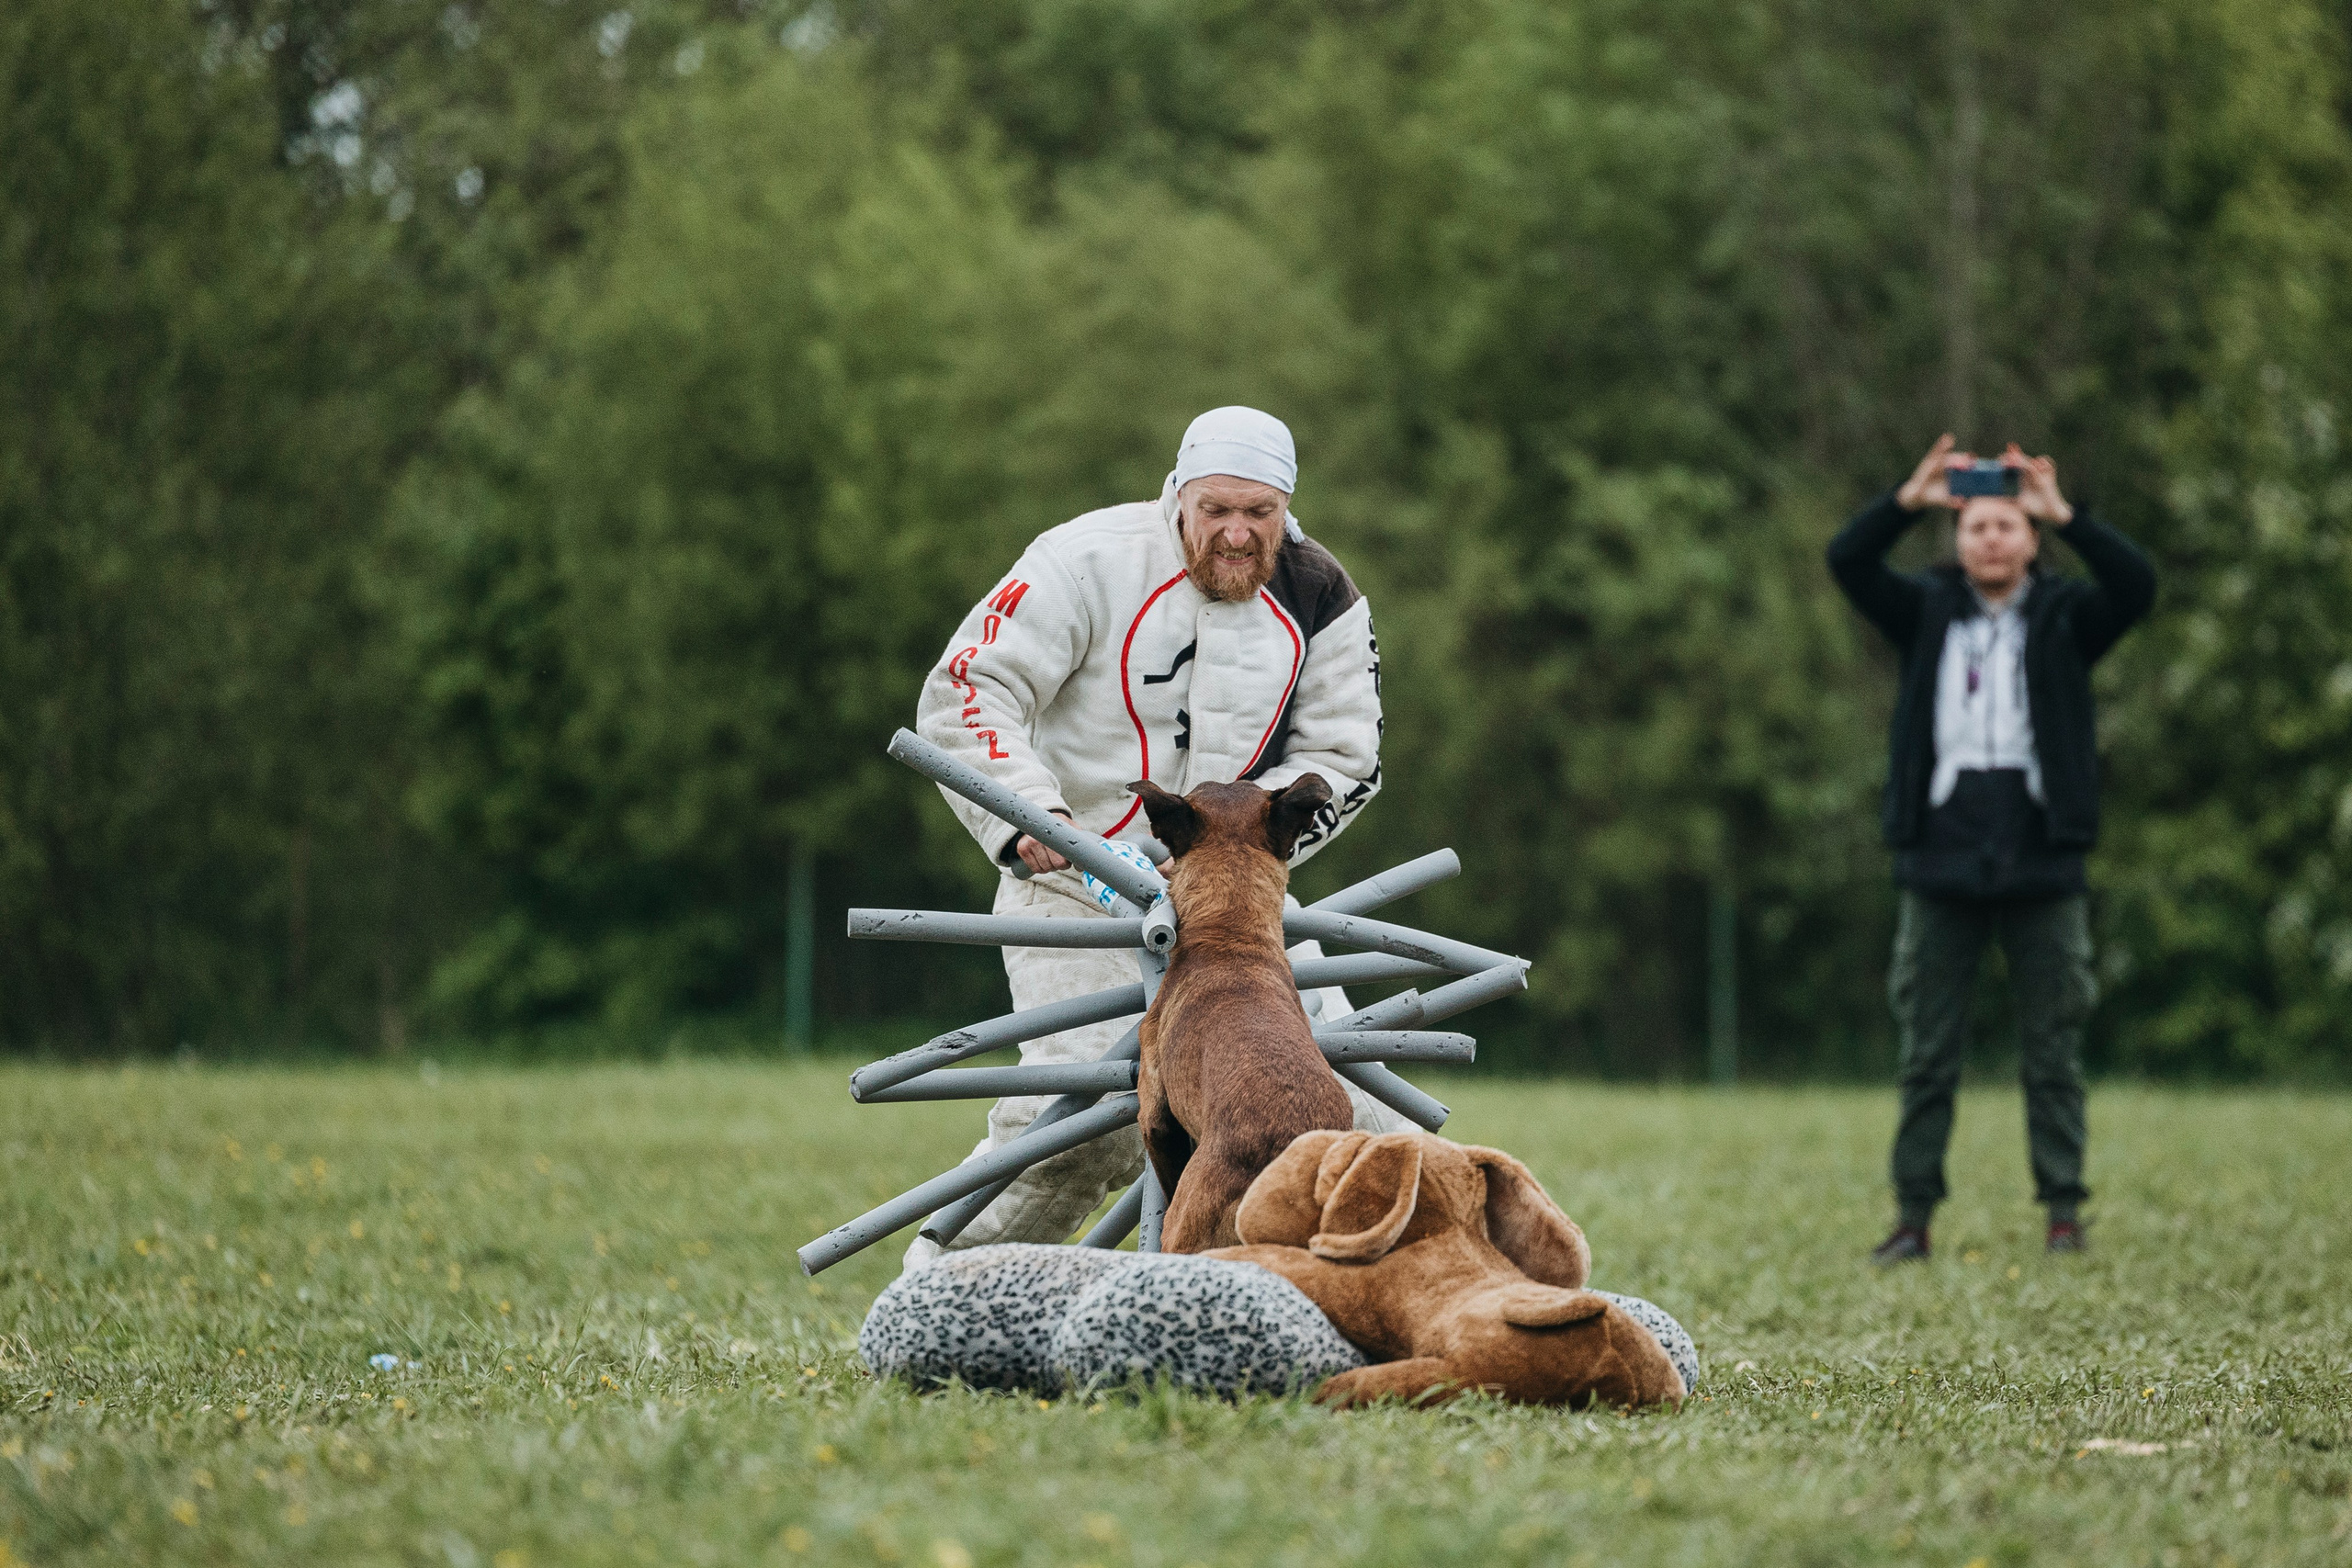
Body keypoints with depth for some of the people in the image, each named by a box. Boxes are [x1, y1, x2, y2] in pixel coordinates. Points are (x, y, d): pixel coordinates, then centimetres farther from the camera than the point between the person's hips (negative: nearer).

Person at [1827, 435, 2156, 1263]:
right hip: (1942, 863, 1)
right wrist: (1909, 501, -19)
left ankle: (2064, 1211, 8)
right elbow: (1847, 561, -5)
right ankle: (1914, 1214, 6)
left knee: (2052, 1053, 3)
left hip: (2042, 861, -1)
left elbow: (2137, 585, -12)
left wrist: (2064, 515, -21)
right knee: (1927, 1054, 3)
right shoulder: (1927, 612, 9)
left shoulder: (2064, 618, 6)